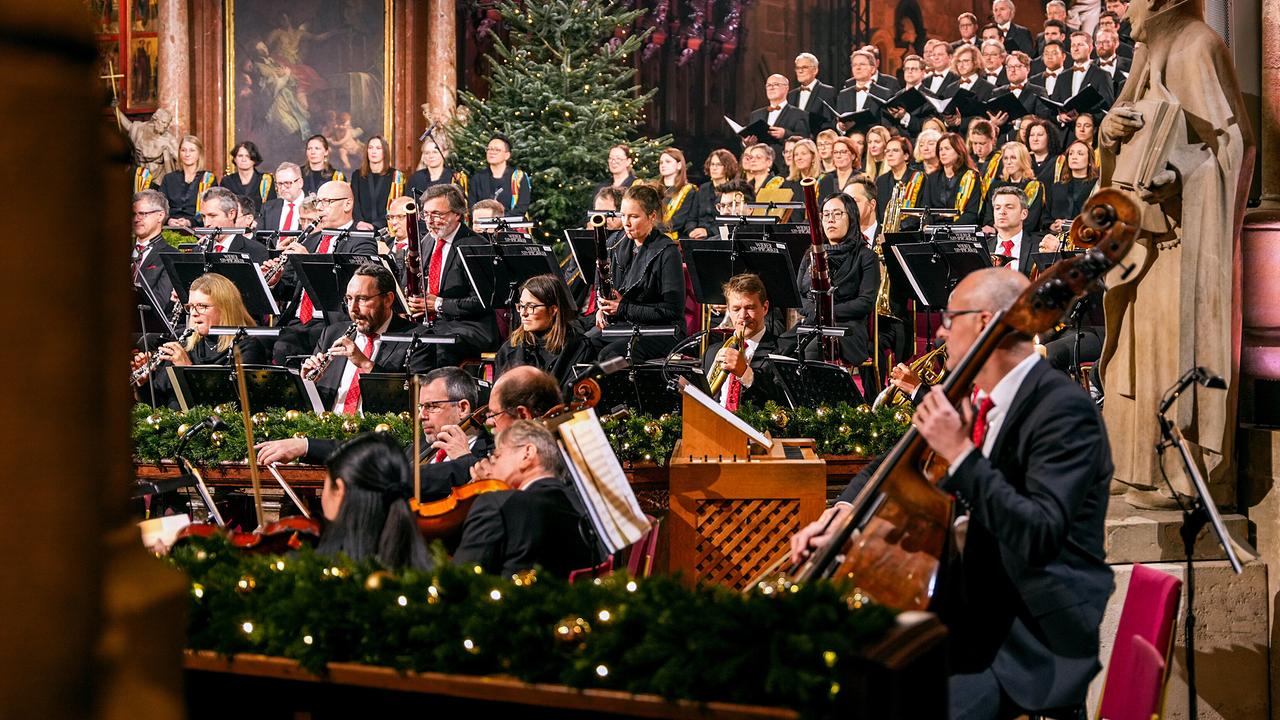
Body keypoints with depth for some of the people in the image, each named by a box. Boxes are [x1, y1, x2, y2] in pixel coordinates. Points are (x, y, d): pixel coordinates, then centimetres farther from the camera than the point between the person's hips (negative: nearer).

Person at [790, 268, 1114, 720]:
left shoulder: (1064, 408, -18)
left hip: (1035, 647, -9)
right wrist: (846, 510, -1)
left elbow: (1039, 537, -29)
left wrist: (961, 454, -29)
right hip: (981, 618, 9)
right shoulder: (981, 401, 8)